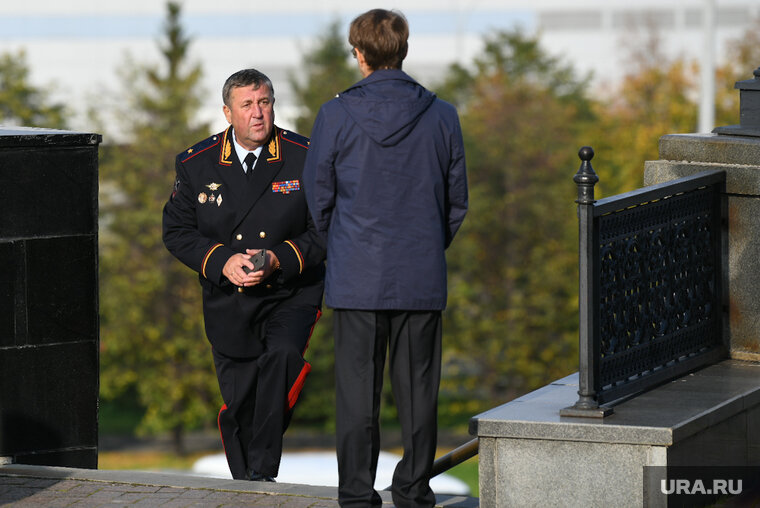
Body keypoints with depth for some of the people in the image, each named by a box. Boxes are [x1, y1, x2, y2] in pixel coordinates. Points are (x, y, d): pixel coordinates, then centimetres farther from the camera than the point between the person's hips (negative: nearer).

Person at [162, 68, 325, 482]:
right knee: (238, 406, 6)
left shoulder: (304, 158, -5)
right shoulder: (196, 164, 0)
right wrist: (222, 261, -14)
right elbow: (177, 231, 3)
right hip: (228, 301, 2)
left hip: (290, 294, -2)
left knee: (283, 355, -31)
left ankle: (263, 469, -22)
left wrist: (278, 260, -19)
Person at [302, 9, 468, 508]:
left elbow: (319, 196, 2)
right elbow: (457, 199, 7)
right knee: (417, 385, 7)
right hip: (423, 275, 1)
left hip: (357, 275, -1)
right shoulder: (442, 117, 0)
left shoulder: (336, 116, -7)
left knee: (358, 384, 4)